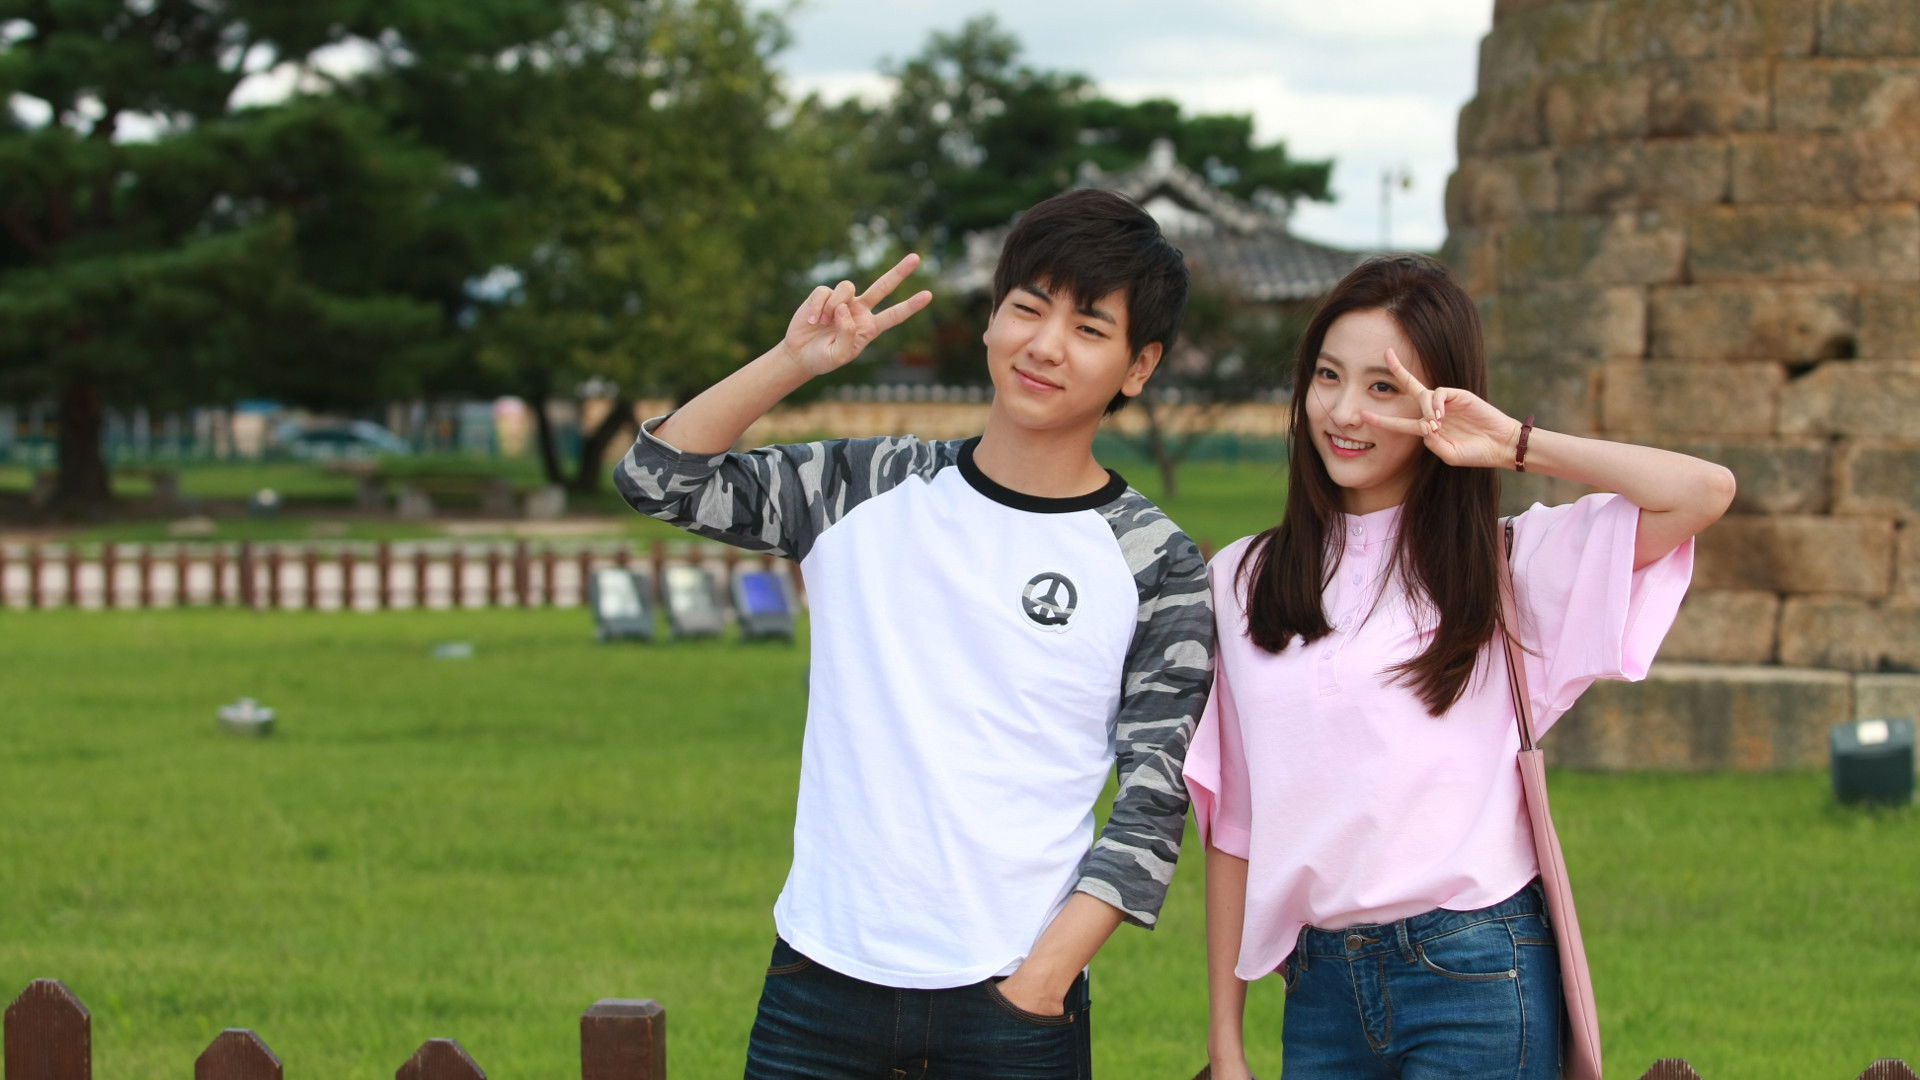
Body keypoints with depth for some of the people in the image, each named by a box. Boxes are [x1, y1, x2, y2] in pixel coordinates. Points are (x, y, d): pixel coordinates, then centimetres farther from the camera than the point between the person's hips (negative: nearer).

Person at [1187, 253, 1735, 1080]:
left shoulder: (1506, 566, 0)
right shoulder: (1245, 582, 8)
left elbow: (1705, 492, -15)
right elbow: (1233, 825, 8)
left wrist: (1514, 444, -13)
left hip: (1477, 980, -3)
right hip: (1321, 990, 3)